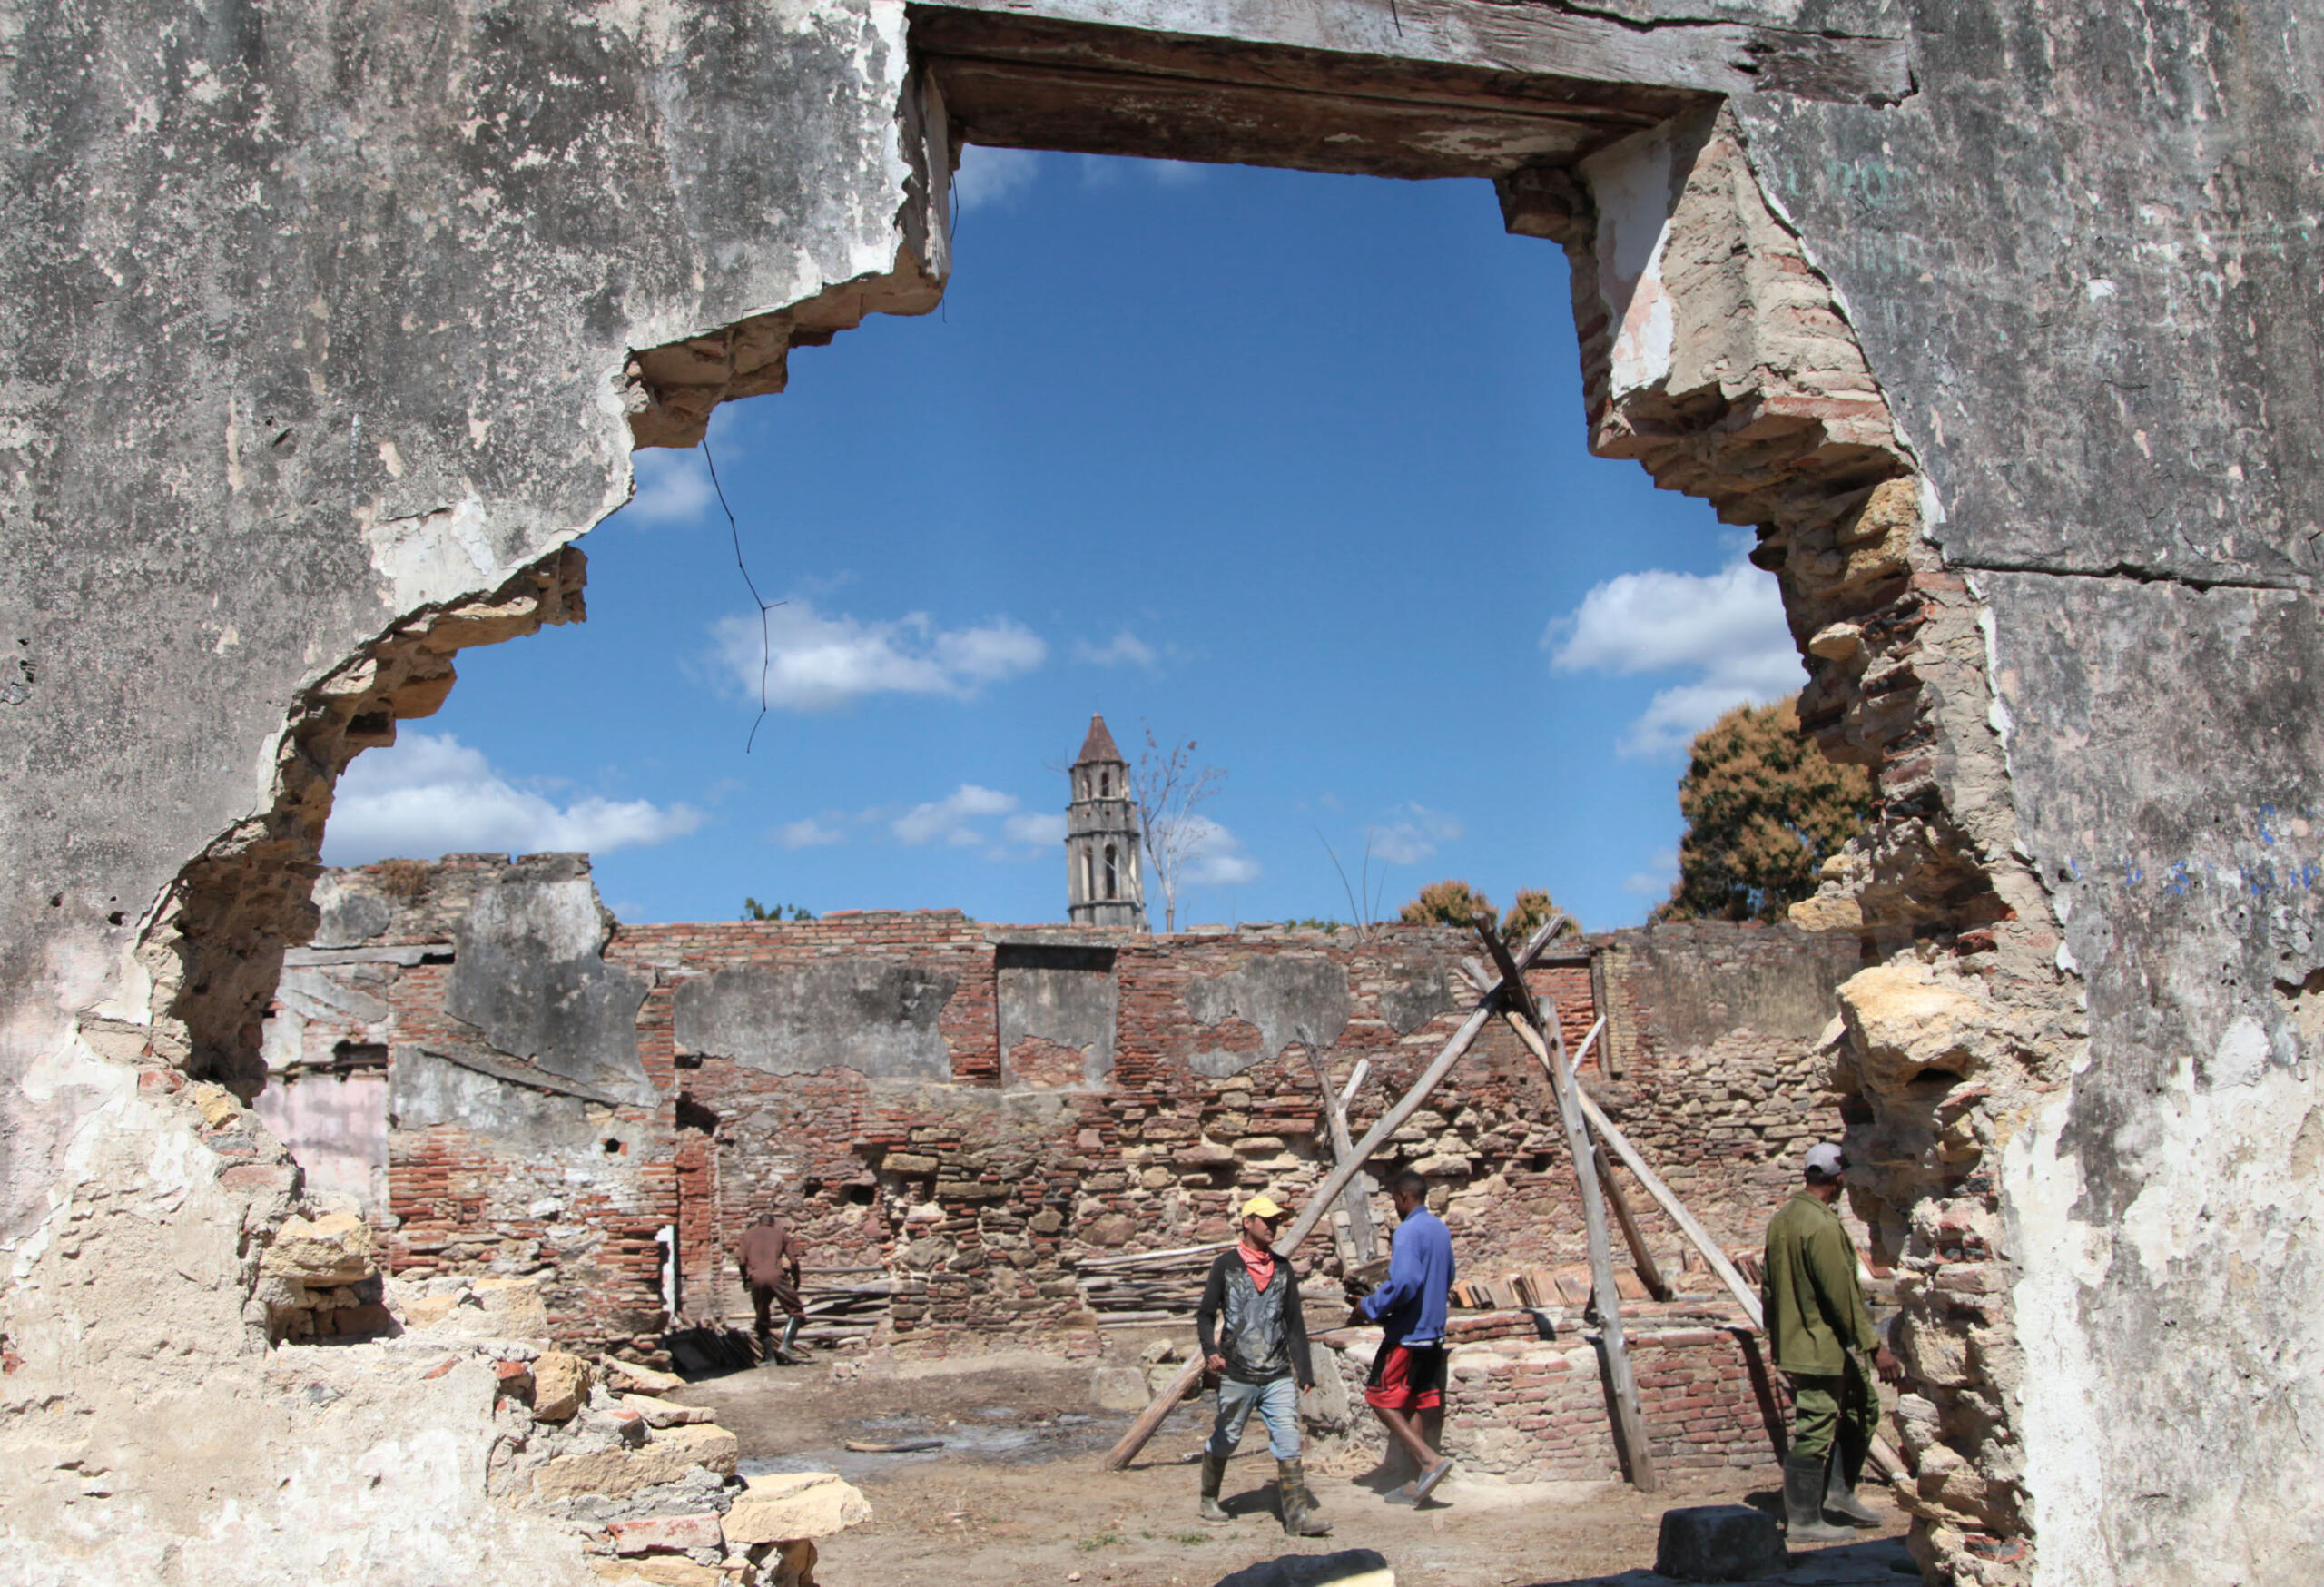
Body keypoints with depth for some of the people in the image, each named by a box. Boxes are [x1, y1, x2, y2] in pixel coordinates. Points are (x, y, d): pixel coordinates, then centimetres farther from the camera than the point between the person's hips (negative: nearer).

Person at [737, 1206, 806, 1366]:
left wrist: (745, 1278, 27)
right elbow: (793, 1258, 11)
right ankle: (785, 1346, -10)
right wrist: (796, 1280, 22)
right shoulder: (781, 1233, 20)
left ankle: (768, 1356, 11)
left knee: (762, 1320, 15)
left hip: (756, 1279, 2)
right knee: (795, 1311, 8)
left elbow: (741, 1260, 12)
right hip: (776, 1275, -2)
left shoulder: (748, 1234, 22)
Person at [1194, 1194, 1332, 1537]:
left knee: (1288, 1443, -7)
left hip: (1278, 1376, 3)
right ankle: (1209, 1500, 30)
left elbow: (1295, 1322, 13)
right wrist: (1210, 1351, -18)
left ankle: (1298, 1514, -6)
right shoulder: (1226, 1265, 0)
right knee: (1224, 1441, 10)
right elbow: (1206, 1314, 0)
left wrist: (1304, 1370, 9)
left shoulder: (1282, 1267, 10)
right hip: (1237, 1375, -2)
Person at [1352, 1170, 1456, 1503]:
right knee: (1418, 1404, 10)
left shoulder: (1409, 1230, -17)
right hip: (1433, 1331, 9)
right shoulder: (1441, 1229, 11)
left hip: (1407, 1333, -9)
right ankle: (1418, 1482, 11)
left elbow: (1403, 1283, -27)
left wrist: (1370, 1307, -14)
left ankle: (1430, 1458, -10)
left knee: (1381, 1398, -1)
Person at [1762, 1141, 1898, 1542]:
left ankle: (1839, 1491, 23)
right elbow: (1842, 1292, -22)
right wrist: (1874, 1345, -17)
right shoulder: (1821, 1224, -21)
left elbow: (1768, 1284, 16)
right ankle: (1804, 1521, 7)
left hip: (1791, 1340, 10)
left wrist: (1775, 1334, 24)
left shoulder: (1782, 1218, 9)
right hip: (1820, 1347, -10)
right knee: (1813, 1433, -1)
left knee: (1862, 1407, 19)